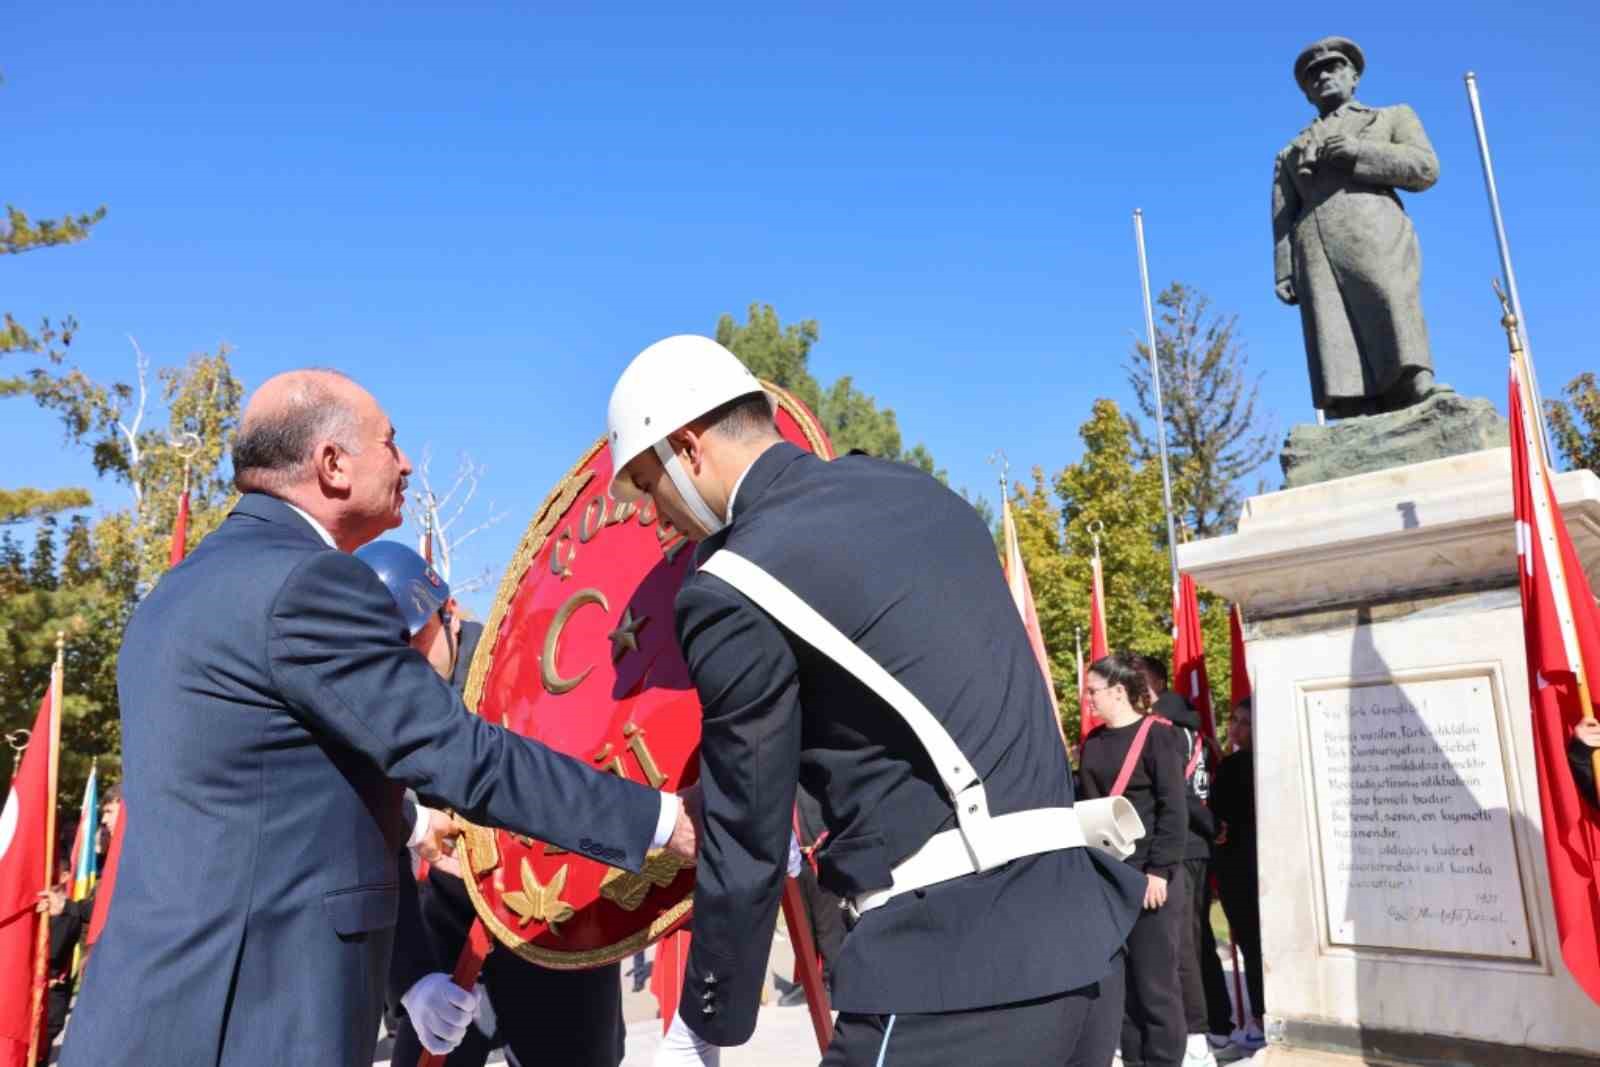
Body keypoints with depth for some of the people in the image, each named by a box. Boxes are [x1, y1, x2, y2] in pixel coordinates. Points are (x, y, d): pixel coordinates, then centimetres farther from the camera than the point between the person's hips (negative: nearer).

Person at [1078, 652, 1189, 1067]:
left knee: (1155, 978, 2)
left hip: (1149, 875, -6)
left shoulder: (1157, 735, -8)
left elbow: (1174, 809, -12)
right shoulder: (1093, 742, 10)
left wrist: (1159, 870, -16)